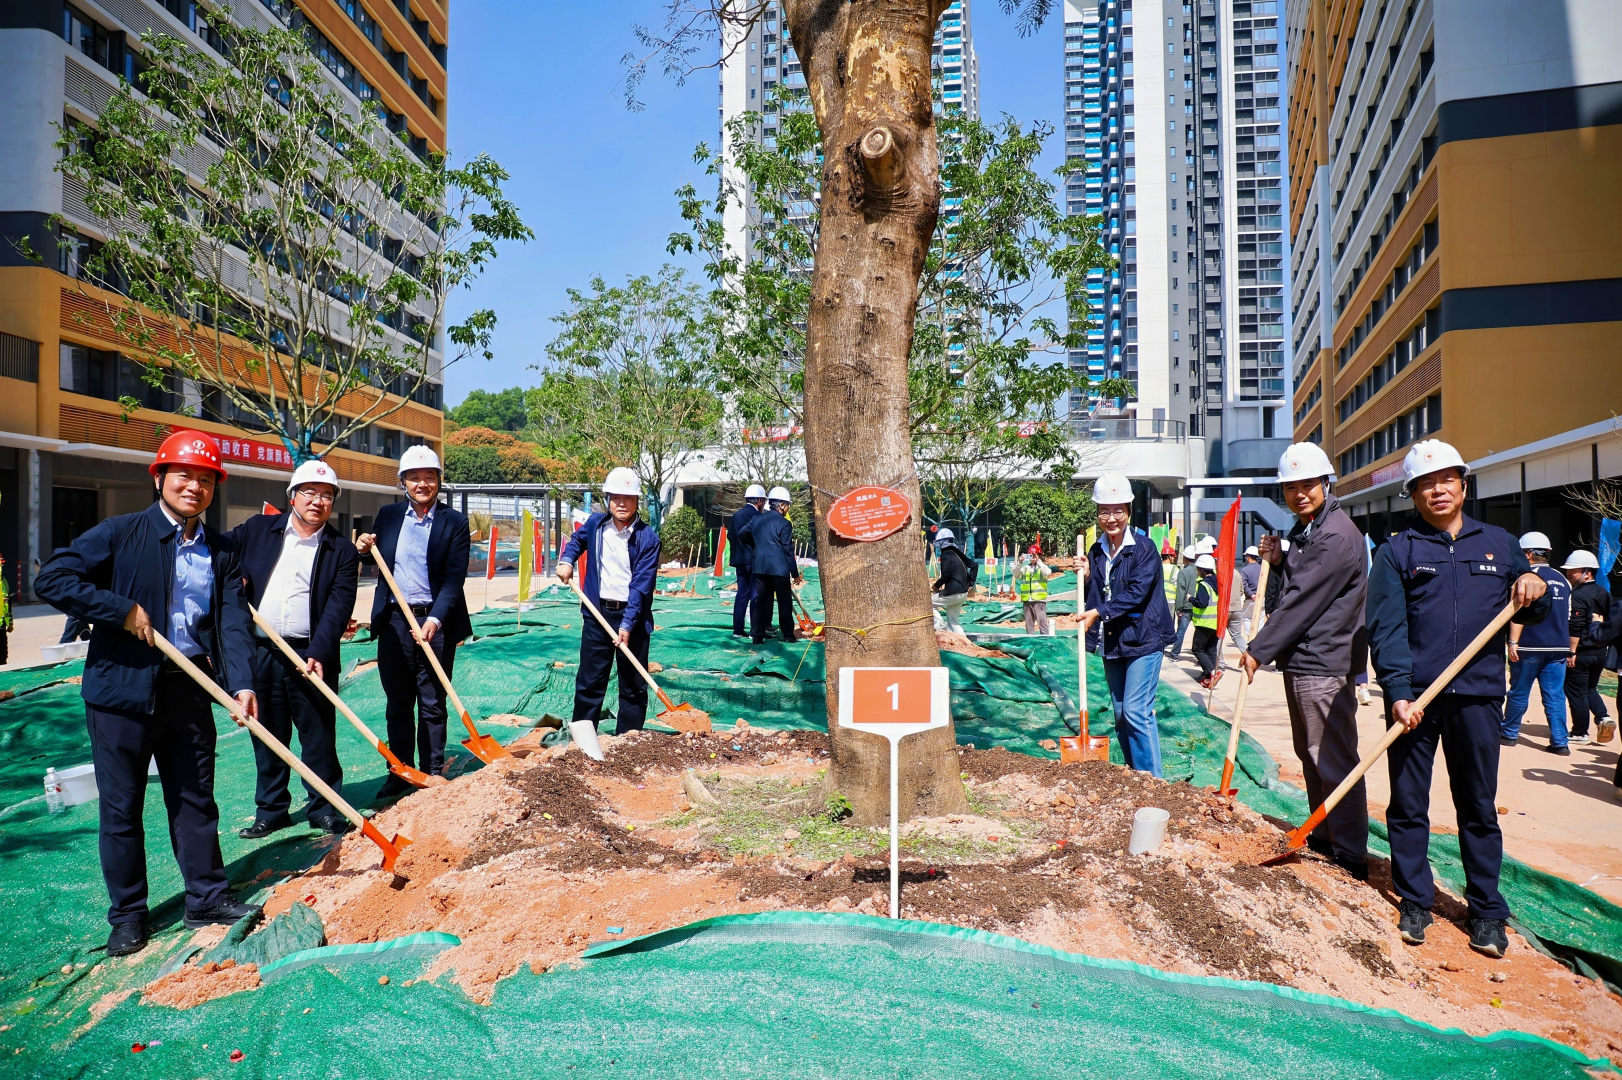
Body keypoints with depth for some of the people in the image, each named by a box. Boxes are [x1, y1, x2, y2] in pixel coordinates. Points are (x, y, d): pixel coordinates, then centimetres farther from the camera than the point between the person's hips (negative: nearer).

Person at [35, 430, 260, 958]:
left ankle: (207, 896, 25)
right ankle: (127, 914, 23)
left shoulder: (221, 553, 6)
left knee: (195, 798, 12)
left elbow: (234, 623, -3)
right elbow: (51, 578, -10)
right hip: (123, 688, -3)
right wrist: (124, 610, -17)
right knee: (121, 807, 8)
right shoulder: (120, 534, -4)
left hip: (190, 690, 3)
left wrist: (242, 684, -16)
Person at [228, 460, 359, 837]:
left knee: (319, 734, 5)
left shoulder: (341, 551, 0)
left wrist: (319, 654, -19)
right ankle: (271, 809, 26)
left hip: (311, 656, -2)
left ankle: (325, 808, 19)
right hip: (260, 653, 2)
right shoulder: (257, 529, 8)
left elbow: (338, 607, -7)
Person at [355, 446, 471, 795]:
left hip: (436, 623, -3)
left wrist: (435, 620, -21)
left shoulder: (454, 522, -4)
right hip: (393, 621, 3)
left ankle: (432, 773, 18)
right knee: (397, 704, 11)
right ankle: (400, 772, 23)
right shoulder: (387, 515, 7)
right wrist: (364, 549, -4)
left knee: (432, 704, 7)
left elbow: (454, 578, -10)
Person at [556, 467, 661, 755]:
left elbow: (641, 585, -16)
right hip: (597, 613, 3)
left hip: (633, 616, -2)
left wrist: (627, 625, -21)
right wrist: (566, 560, 6)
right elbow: (577, 540, 26)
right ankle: (584, 734, 14)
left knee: (633, 684, 6)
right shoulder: (596, 523, 2)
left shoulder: (648, 538, -11)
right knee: (590, 679, 5)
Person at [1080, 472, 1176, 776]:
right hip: (1112, 642, 7)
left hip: (1143, 639, -7)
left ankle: (1152, 777, 0)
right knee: (1120, 713, 13)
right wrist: (1086, 577, -6)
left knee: (1136, 711, -11)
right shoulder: (1097, 550, 8)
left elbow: (1136, 593, -20)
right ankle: (1134, 773, 26)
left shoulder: (1144, 547, -11)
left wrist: (1099, 612, -24)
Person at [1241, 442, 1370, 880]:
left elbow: (1303, 601, -20)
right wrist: (1278, 561, 2)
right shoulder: (1303, 530, 15)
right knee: (1310, 755, 19)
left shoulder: (1336, 535, -16)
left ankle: (1351, 859, 4)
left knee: (1333, 760, -5)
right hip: (1300, 661, 10)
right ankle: (1323, 839, 32)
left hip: (1325, 664, -10)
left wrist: (1258, 650, -15)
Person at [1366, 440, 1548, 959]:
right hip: (1414, 697, -2)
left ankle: (1486, 910, 21)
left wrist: (1534, 588, -4)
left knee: (1479, 807, 10)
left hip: (1478, 696, 2)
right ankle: (1414, 900, 19)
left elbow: (1530, 613, 20)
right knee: (1408, 804, 6)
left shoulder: (1499, 543, 12)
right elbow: (1386, 626, -5)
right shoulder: (1397, 550, 3)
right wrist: (1398, 692, -15)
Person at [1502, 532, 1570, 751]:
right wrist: (1569, 650, 25)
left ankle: (1509, 734, 17)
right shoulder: (1562, 579, 13)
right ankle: (1559, 742, 4)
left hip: (1529, 646, -6)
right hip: (1558, 648, 6)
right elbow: (1568, 617, 18)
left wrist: (1513, 641, -15)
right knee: (1555, 696, 6)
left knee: (1519, 693, 6)